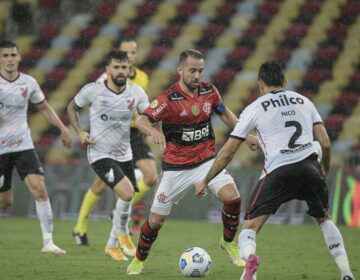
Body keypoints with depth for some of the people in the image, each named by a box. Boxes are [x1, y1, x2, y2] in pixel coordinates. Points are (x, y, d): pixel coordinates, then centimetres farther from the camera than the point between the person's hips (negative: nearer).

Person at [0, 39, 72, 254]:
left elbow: (44, 107, 18)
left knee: (39, 189, -15)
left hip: (24, 145, 3)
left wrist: (63, 128, 12)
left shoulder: (29, 83, 2)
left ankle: (48, 242, -10)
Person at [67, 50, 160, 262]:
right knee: (127, 192, -23)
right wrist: (79, 132, -9)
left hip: (124, 154, 5)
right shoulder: (93, 91, -12)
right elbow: (72, 107, 5)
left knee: (127, 200, 12)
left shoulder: (136, 92, -4)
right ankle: (123, 232, 4)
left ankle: (112, 245, 33)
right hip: (100, 155, -5)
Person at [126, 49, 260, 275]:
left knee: (232, 197, -21)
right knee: (155, 221, 0)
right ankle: (139, 260, 27)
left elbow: (225, 114, 17)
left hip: (207, 160, 3)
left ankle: (229, 243, 5)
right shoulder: (168, 98, -16)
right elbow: (142, 121, -22)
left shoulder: (209, 91, -1)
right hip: (176, 168, -3)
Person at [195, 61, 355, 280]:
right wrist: (325, 169, 35)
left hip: (279, 171, -3)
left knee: (250, 226, 3)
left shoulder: (255, 108, 13)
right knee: (324, 219, 28)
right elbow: (326, 143, 14)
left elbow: (228, 152, 13)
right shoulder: (304, 101, 21)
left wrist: (206, 181, 24)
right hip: (310, 167, 3)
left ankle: (249, 256, -31)